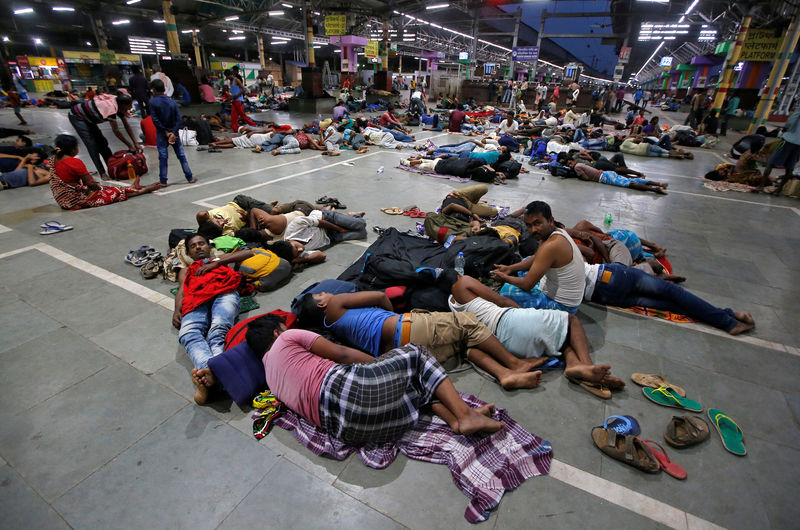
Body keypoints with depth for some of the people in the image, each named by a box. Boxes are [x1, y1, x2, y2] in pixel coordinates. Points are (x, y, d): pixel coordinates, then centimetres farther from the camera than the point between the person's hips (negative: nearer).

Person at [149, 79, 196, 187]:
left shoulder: (153, 102, -7)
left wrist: (165, 131, -7)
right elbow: (179, 120, -8)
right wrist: (173, 132, -12)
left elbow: (155, 120, -14)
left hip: (161, 134, -2)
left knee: (163, 157, 1)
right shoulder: (172, 102, 1)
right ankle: (189, 178, 8)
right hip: (174, 133, 2)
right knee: (181, 155, 6)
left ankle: (163, 181, 5)